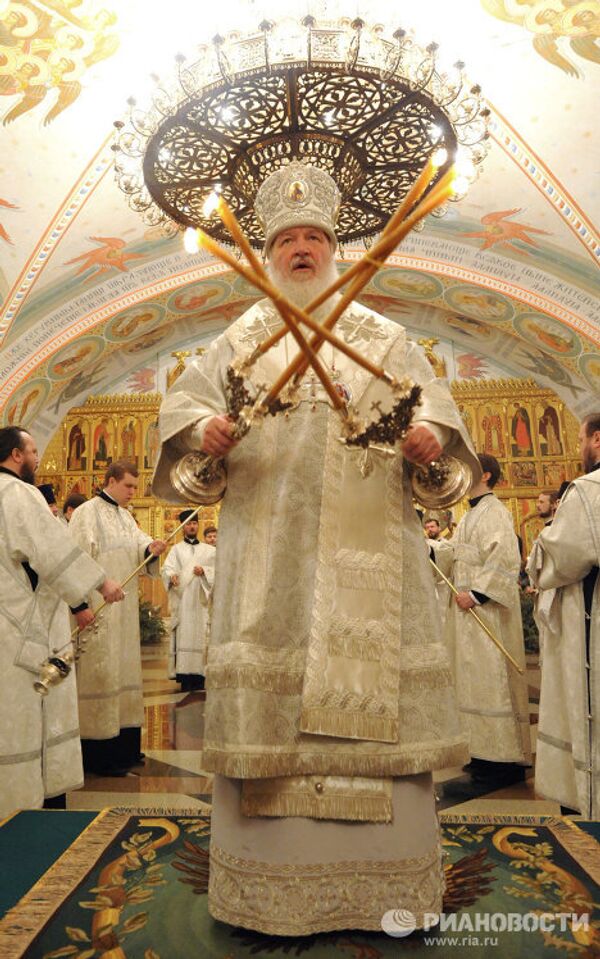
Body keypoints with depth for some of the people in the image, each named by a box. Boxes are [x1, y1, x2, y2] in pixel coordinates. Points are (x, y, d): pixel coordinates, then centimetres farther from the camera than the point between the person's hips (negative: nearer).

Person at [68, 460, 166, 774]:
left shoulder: (125, 515, 16)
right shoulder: (87, 513, -9)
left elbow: (138, 540, 5)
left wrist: (151, 547, -18)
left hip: (125, 610, 9)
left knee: (123, 669, 13)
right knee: (100, 672, -4)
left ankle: (123, 746, 24)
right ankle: (100, 756, 5)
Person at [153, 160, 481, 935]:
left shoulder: (383, 337, 17)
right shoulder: (240, 339, 16)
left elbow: (435, 399, 9)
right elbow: (182, 400, 8)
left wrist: (433, 434, -14)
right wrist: (203, 428, -15)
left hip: (367, 545, 1)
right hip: (268, 545, 0)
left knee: (372, 684, 0)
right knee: (269, 693, 0)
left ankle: (383, 878, 16)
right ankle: (269, 880, 15)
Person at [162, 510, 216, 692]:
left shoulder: (210, 550, 16)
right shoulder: (176, 549, 13)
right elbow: (167, 568, -1)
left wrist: (204, 571, -12)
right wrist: (171, 575, -23)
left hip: (201, 601, 1)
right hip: (182, 600, -1)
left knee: (200, 635, -3)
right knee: (183, 635, -8)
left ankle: (199, 676, 0)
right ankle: (184, 676, -8)